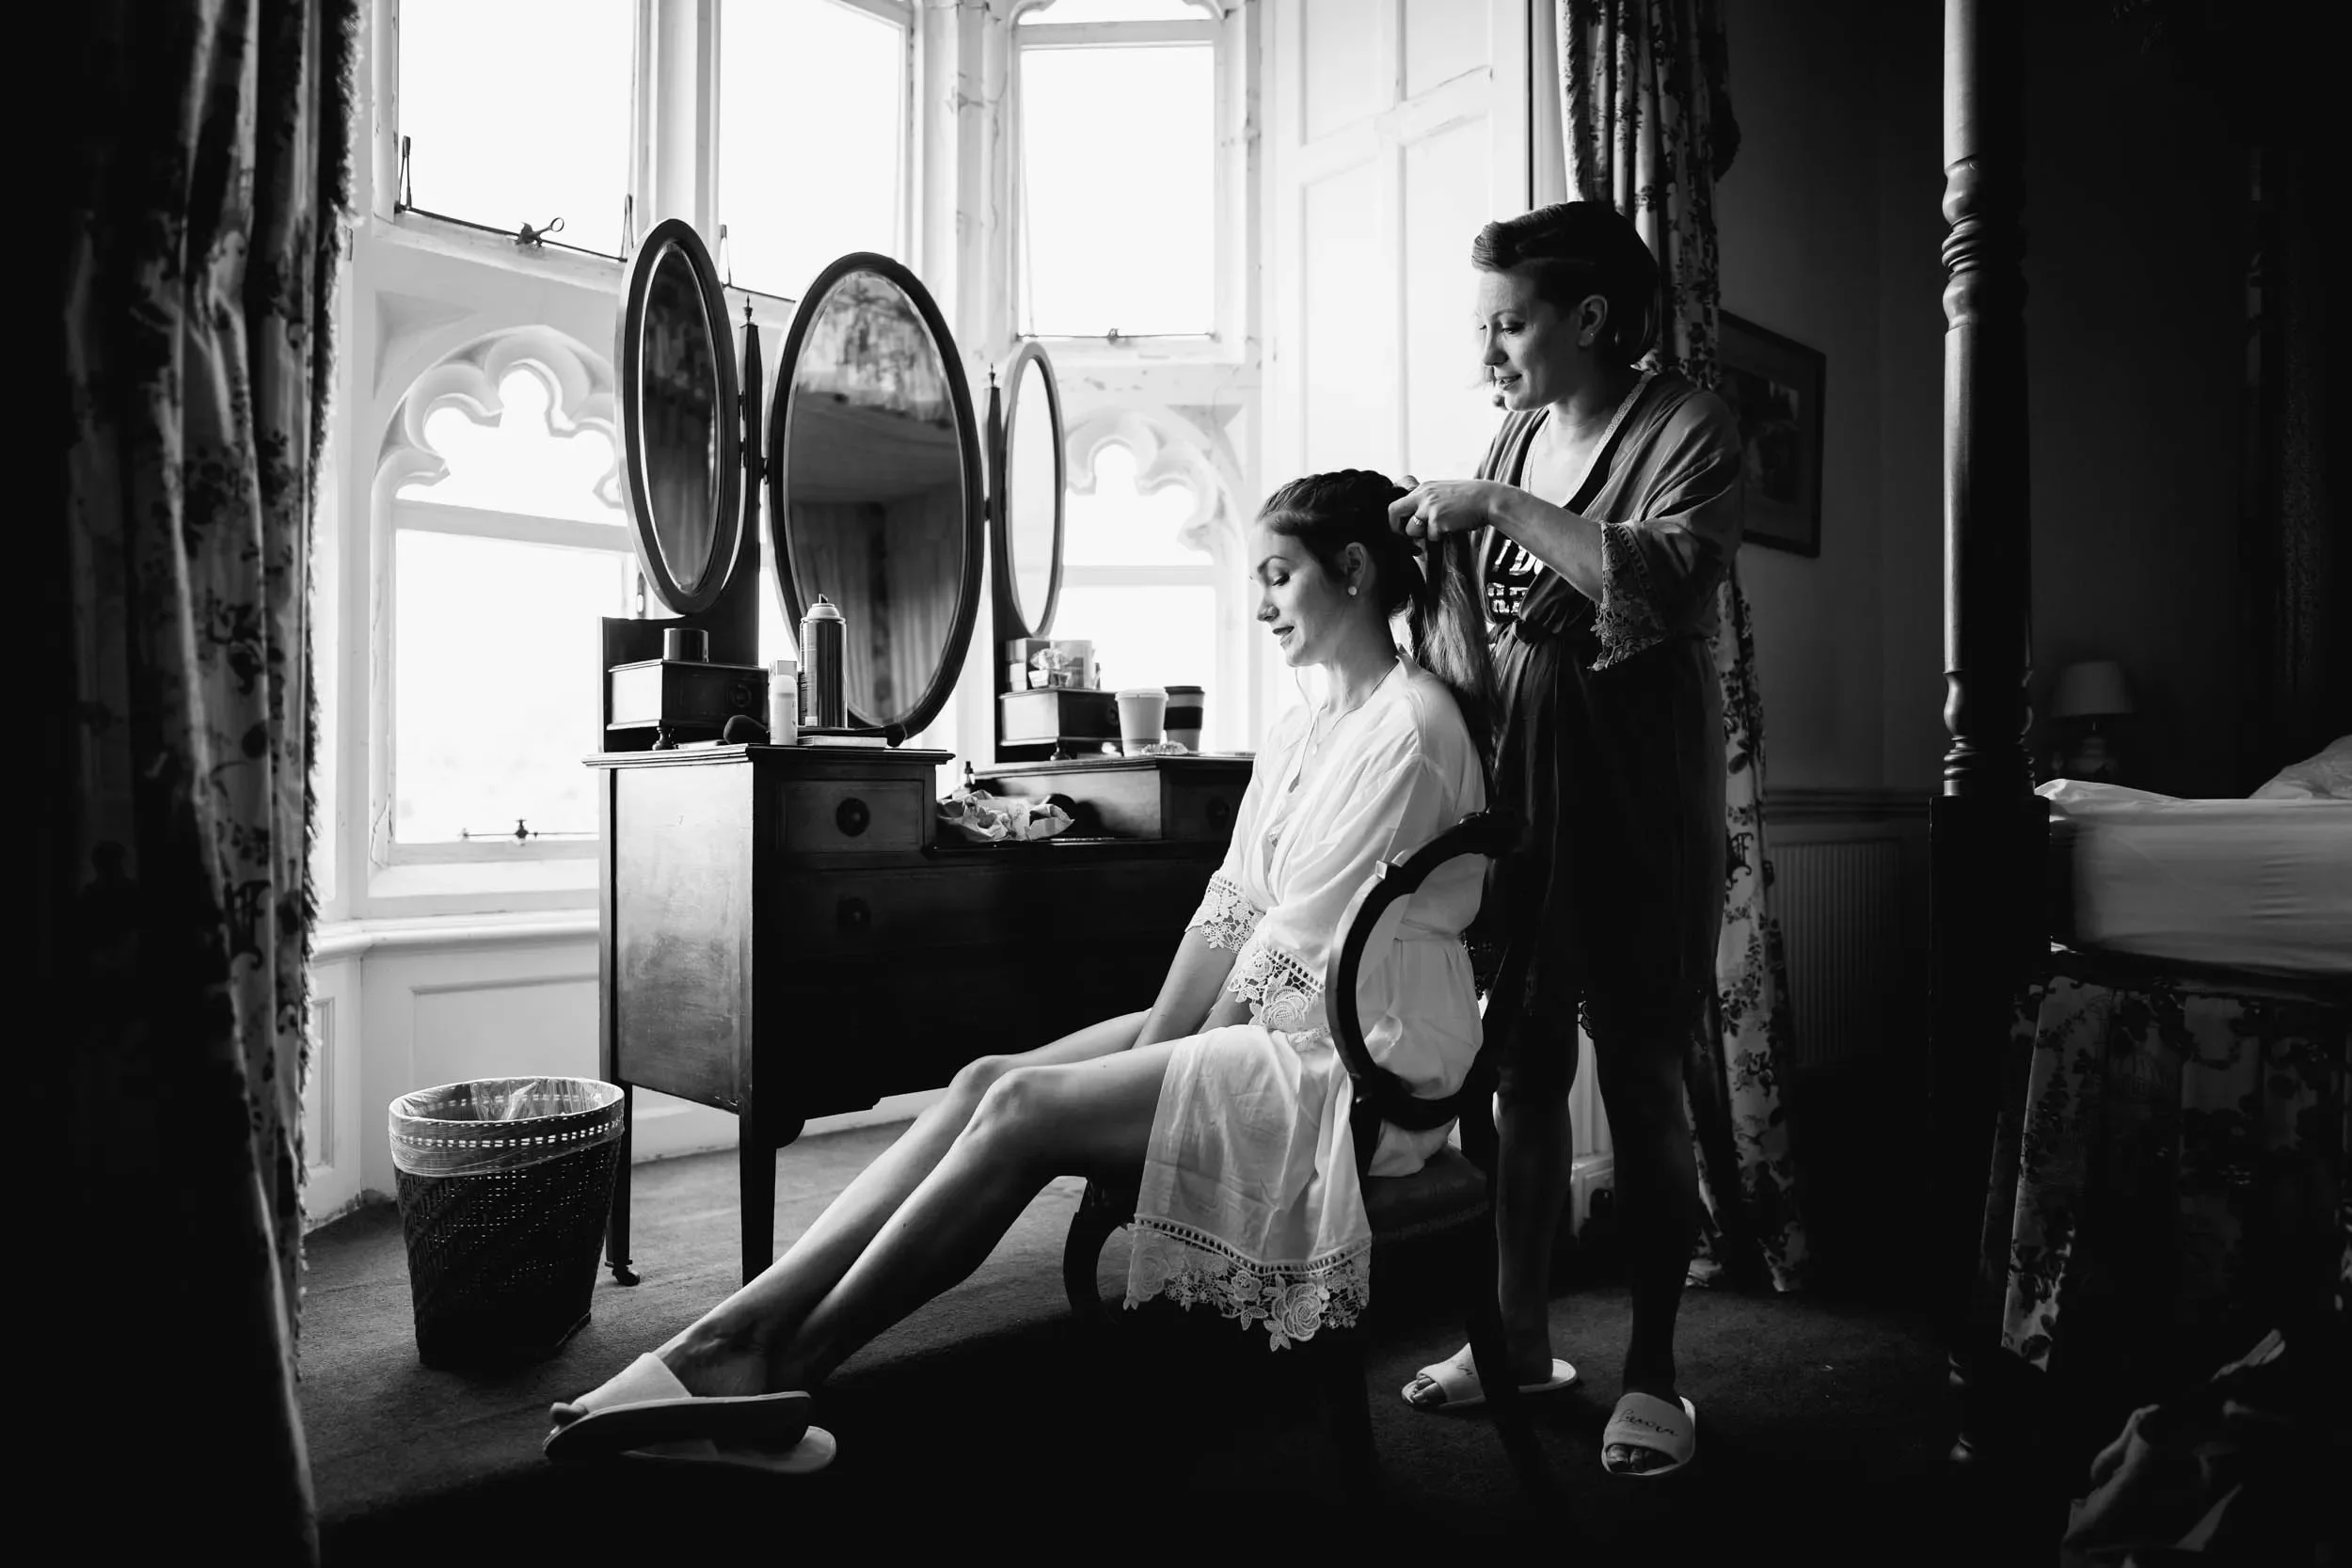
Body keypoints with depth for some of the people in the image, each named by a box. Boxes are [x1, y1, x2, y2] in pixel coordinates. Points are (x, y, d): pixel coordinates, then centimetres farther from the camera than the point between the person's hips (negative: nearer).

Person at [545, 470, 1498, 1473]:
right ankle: (733, 1334, -14)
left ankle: (781, 1372, -11)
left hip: (1356, 1059, -8)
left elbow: (1301, 938, -16)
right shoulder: (1299, 733, 16)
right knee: (986, 1084, -11)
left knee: (1023, 1112, -20)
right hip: (1264, 1027, 8)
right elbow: (1231, 908, 8)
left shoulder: (1413, 723, -12)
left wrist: (1183, 1069, -9)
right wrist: (1152, 1049, -3)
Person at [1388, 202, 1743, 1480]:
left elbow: (1666, 581, -23)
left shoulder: (1685, 427, -4)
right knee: (1521, 1065, 9)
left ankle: (1653, 1372, 15)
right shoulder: (1516, 436, 13)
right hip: (1514, 785, 5)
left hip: (1632, 797, -5)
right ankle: (1521, 1336, 23)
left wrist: (1498, 507, -21)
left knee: (1640, 1078, 1)